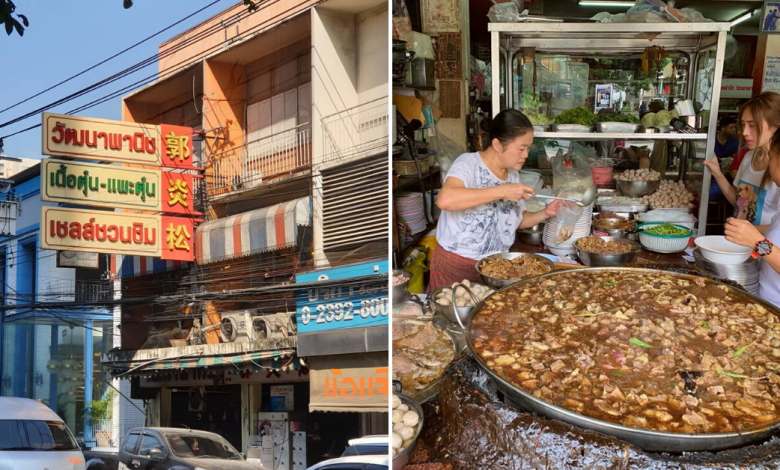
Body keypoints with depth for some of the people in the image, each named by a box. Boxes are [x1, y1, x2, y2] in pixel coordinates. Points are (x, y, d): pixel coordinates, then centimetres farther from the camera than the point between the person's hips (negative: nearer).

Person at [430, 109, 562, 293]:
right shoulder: (469, 163, -14)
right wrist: (502, 191, -33)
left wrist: (545, 214, -1)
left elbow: (518, 219, 19)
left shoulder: (513, 174, 7)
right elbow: (445, 200, -35)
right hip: (456, 268, -6)